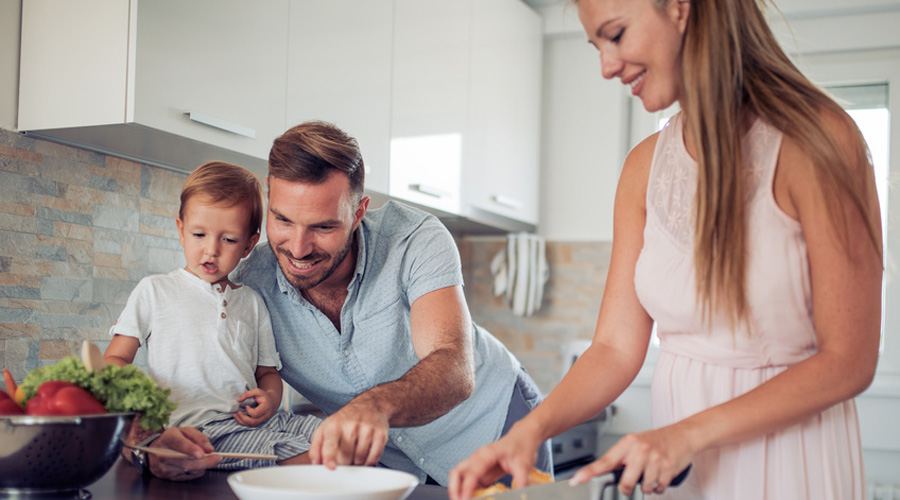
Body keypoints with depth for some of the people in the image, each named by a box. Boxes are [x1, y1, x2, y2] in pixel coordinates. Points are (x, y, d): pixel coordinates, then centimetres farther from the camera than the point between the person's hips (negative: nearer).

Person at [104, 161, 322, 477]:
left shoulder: (252, 302, 21)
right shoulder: (154, 291, 12)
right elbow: (114, 360, 9)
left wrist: (270, 397, -1)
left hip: (251, 420, 5)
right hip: (198, 425, -5)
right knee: (303, 454, -29)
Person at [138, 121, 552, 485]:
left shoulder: (416, 240, -26)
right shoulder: (248, 288, -19)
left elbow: (454, 371, -38)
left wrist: (375, 406, -59)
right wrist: (168, 441, -42)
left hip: (498, 429, -2)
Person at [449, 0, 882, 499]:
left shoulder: (816, 140, -16)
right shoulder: (645, 167, 0)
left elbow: (848, 361, -17)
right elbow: (617, 346, -3)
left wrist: (690, 433, -22)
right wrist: (532, 428, -19)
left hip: (791, 458, -4)